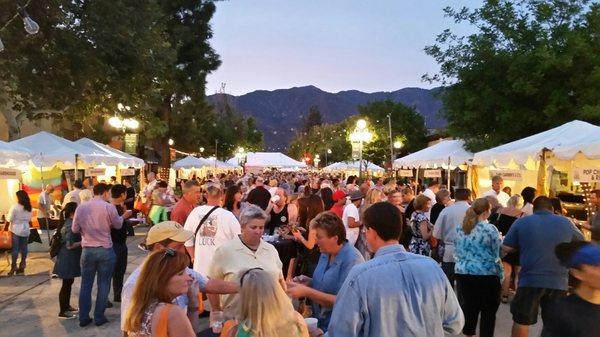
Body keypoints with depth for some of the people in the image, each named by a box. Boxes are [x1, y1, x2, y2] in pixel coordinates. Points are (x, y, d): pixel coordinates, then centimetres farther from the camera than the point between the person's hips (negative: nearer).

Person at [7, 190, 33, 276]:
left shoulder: (15, 206, -14)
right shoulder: (29, 208, 3)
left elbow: (10, 219, -12)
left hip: (15, 230, -5)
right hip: (25, 230, 5)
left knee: (15, 249, 2)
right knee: (23, 248, 9)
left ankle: (13, 267, 5)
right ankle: (22, 267, 15)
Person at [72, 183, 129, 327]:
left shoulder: (81, 208, -1)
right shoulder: (109, 207, -11)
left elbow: (75, 229, 7)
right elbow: (118, 225, 3)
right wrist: (123, 216, 23)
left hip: (87, 250, 3)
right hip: (105, 250, -3)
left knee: (86, 284, 13)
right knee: (103, 284, 8)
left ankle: (83, 318, 19)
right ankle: (99, 317, 14)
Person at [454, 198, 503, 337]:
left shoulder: (460, 227, 4)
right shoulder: (490, 229, -12)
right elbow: (498, 254, -8)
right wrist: (500, 274, 4)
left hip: (463, 272, 5)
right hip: (486, 274, -5)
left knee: (467, 307, 16)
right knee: (488, 310, 10)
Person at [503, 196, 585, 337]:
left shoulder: (521, 222, -3)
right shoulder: (565, 222, 2)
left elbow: (506, 248, -3)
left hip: (529, 281, -2)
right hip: (558, 282, 2)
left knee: (521, 320, 14)